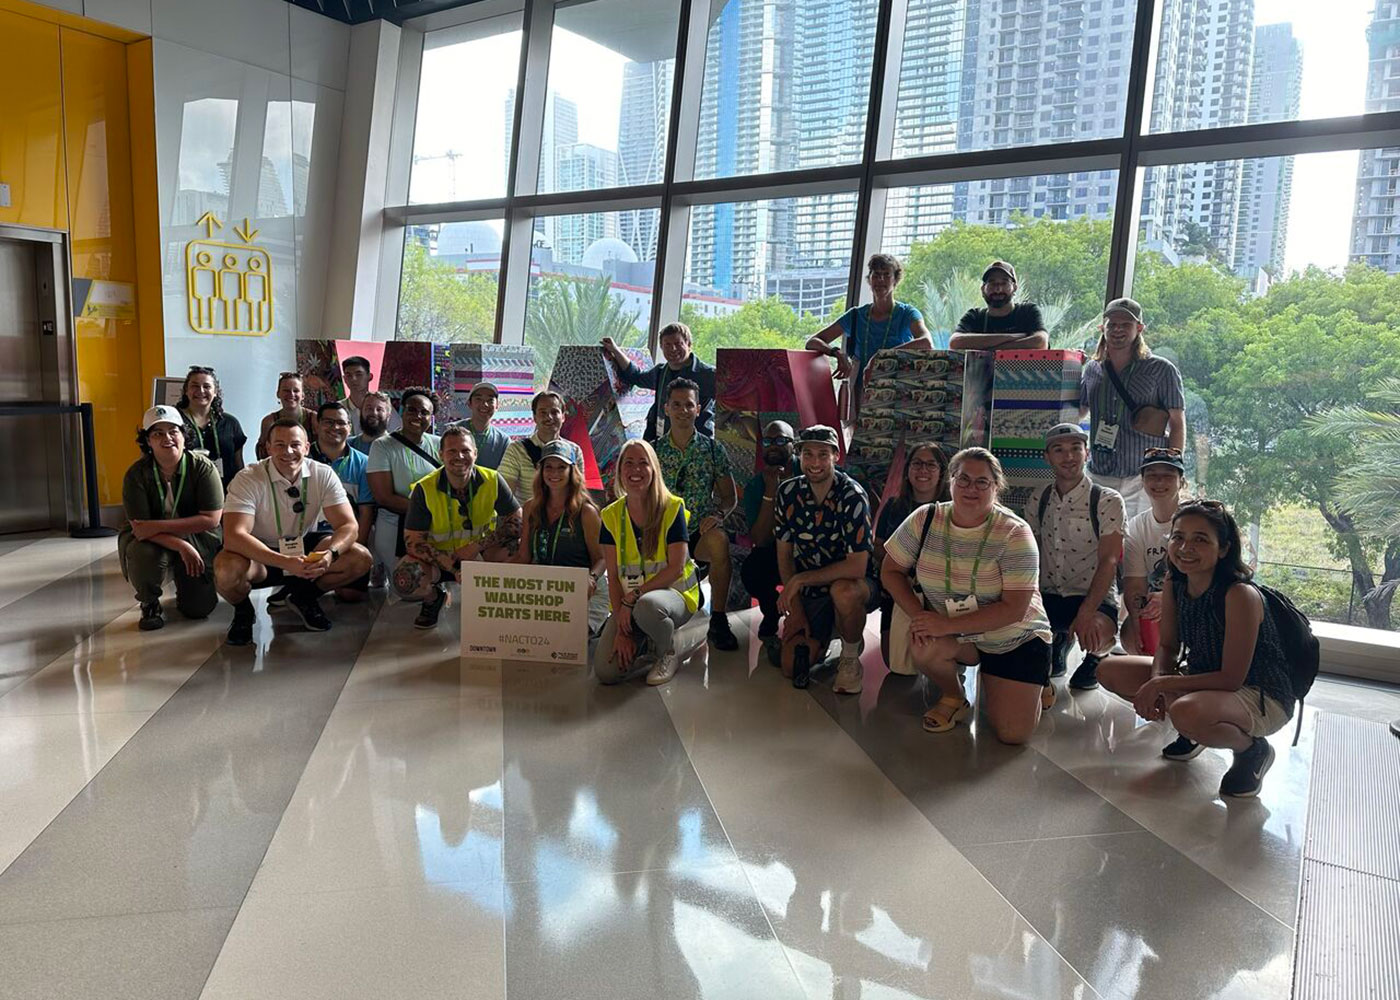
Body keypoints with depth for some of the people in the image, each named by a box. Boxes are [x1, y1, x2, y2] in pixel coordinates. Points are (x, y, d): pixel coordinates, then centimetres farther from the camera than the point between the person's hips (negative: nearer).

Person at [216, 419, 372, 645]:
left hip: (304, 547, 3)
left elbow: (348, 525, -16)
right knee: (227, 571, -36)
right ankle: (243, 610, 2)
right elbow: (234, 535, -33)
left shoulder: (324, 475, -12)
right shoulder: (248, 479, -22)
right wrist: (286, 563, -44)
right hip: (260, 555, -3)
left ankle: (305, 597, 9)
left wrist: (330, 553, -40)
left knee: (360, 559, -20)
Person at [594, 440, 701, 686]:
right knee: (606, 671, -18)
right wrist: (621, 629, -12)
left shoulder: (672, 508, -9)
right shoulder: (611, 515, 1)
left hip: (673, 593, -3)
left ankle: (668, 654, -6)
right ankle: (646, 645, 15)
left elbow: (676, 569, -14)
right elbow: (613, 576, -2)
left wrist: (633, 597, -21)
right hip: (627, 603, 3)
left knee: (646, 606, -40)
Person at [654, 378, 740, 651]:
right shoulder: (654, 450, 8)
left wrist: (717, 514, -15)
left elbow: (730, 497, 8)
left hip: (701, 532, -1)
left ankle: (718, 622, -24)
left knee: (719, 539, -36)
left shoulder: (712, 448, 8)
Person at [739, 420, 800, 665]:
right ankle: (771, 622, 1)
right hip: (775, 552, 2)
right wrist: (770, 492, -21)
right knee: (751, 571, -29)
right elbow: (760, 540, -14)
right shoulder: (755, 486, -2)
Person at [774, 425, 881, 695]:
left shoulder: (852, 496, -22)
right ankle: (822, 636, 25)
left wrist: (800, 580, -24)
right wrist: (794, 608, -7)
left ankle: (851, 657, -10)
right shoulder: (788, 492, -6)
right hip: (809, 590, 4)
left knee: (842, 591, -40)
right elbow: (785, 554, 0)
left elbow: (857, 566, -28)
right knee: (792, 667, -9)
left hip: (854, 584, -4)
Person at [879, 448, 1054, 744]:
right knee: (923, 646, -32)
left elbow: (1014, 609, -22)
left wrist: (948, 625, -29)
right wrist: (918, 614, -19)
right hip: (957, 637, 2)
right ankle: (953, 698, 3)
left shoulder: (1014, 533, -19)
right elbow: (890, 570, -2)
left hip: (1017, 640, -2)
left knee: (1013, 733, -13)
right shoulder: (925, 520, -9)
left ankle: (1031, 685, 23)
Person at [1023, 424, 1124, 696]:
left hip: (1093, 597, -4)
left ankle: (1094, 659, 8)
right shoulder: (1039, 499, 7)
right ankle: (1057, 641, 16)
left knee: (1097, 633, -36)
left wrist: (1086, 614, -28)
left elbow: (1108, 561, -16)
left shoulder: (1107, 501, -8)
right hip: (1048, 596, 4)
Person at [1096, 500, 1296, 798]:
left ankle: (1251, 749, -4)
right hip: (1203, 680, 7)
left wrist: (1159, 684, -26)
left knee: (1187, 712, -39)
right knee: (1110, 670, -2)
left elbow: (1232, 678, -25)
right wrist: (1156, 684, -18)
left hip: (1262, 697, -7)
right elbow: (1168, 647, 3)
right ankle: (1194, 733, 14)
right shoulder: (1174, 585, -7)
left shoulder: (1240, 595, -28)